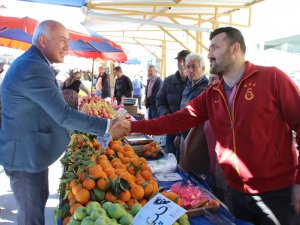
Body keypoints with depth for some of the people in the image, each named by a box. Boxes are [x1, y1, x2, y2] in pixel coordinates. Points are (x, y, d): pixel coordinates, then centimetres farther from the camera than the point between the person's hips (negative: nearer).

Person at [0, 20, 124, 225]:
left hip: (30, 150, 11)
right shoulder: (34, 68, -26)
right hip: (25, 154, -11)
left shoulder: (31, 63, 9)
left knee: (39, 200, 26)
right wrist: (107, 126, -25)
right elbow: (63, 114, -29)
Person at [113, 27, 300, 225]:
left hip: (278, 192, -4)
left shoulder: (272, 78, -9)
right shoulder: (211, 96, 4)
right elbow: (177, 120, -1)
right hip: (237, 192, 4)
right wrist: (133, 126, -9)